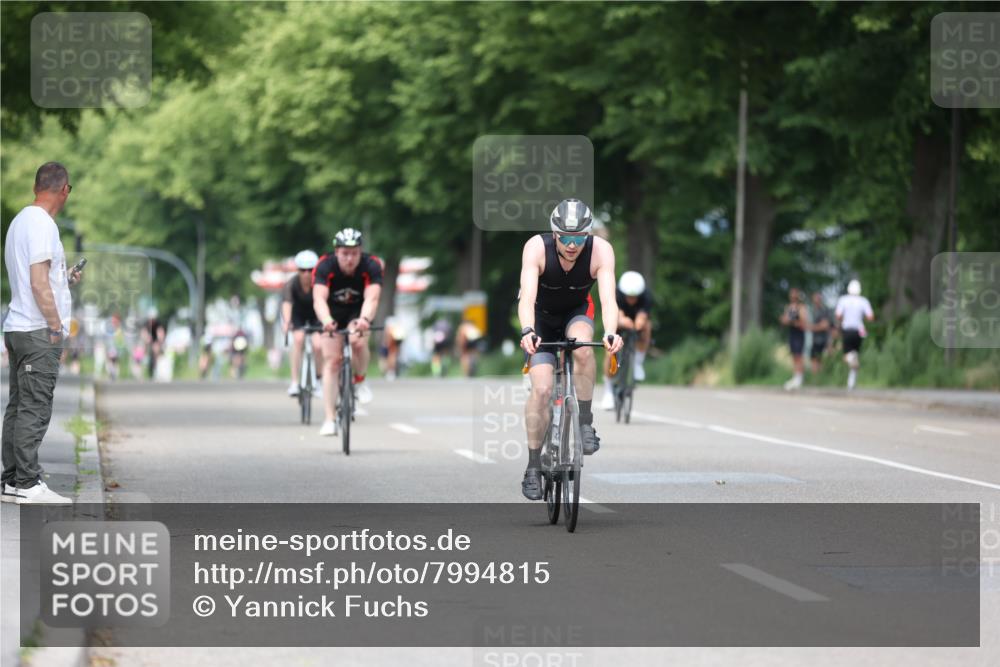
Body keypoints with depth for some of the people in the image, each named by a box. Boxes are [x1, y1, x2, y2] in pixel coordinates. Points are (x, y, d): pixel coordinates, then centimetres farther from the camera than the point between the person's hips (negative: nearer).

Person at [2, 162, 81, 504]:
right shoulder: (42, 224, -14)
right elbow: (39, 284, -19)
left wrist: (65, 280, 31)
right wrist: (56, 326, -14)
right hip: (39, 333, -10)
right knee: (34, 409, -9)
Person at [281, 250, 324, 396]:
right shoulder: (292, 284, -29)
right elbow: (287, 303, -43)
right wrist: (286, 322, -61)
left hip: (316, 314, 0)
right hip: (298, 314, 0)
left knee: (318, 345, -19)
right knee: (298, 338, -27)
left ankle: (318, 378, 9)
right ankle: (294, 383, -23)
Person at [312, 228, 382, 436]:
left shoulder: (371, 265, -28)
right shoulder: (325, 266, -29)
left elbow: (372, 298, -41)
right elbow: (319, 298, -41)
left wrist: (364, 319, -62)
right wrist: (326, 321, -62)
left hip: (358, 311, 0)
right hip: (333, 312, 0)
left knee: (358, 341, -31)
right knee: (331, 360, -11)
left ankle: (360, 380, -1)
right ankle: (330, 420, -8)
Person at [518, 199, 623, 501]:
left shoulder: (601, 250, -29)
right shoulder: (536, 248, -31)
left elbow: (608, 298, -39)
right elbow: (527, 298, -42)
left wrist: (611, 333, -58)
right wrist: (527, 333, -60)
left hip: (577, 313, 1)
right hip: (541, 317, -1)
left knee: (583, 349, -34)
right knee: (541, 389, -16)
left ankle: (585, 422, -16)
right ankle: (533, 466, -3)